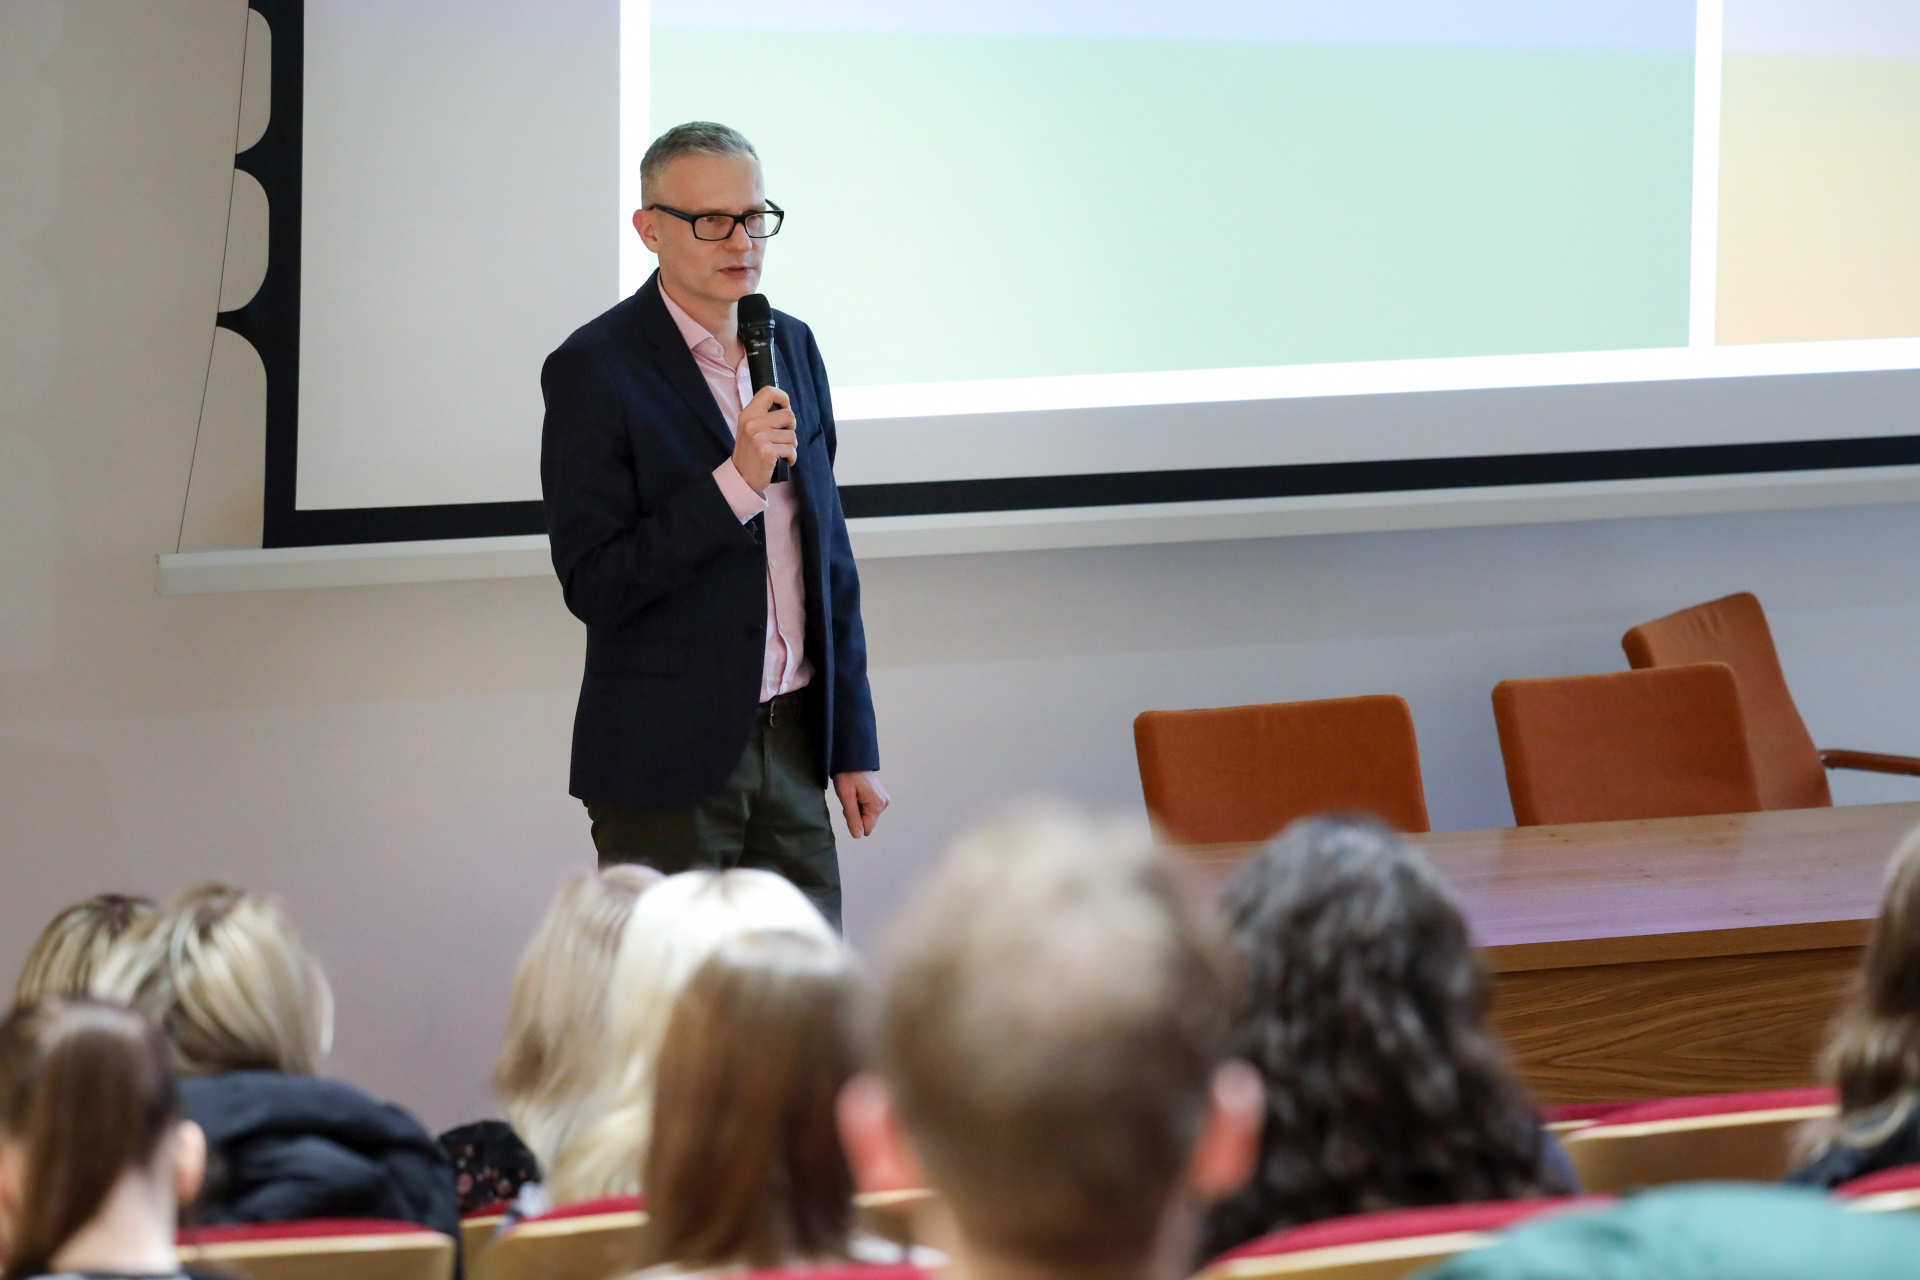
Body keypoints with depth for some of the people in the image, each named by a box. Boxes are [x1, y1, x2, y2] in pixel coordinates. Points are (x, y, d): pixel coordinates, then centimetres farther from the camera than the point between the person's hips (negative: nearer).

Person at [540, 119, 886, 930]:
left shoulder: (792, 346, 11)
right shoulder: (595, 370, -9)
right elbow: (592, 585, -14)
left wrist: (854, 744, 14)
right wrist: (734, 482, -22)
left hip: (792, 742, 6)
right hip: (667, 763, -6)